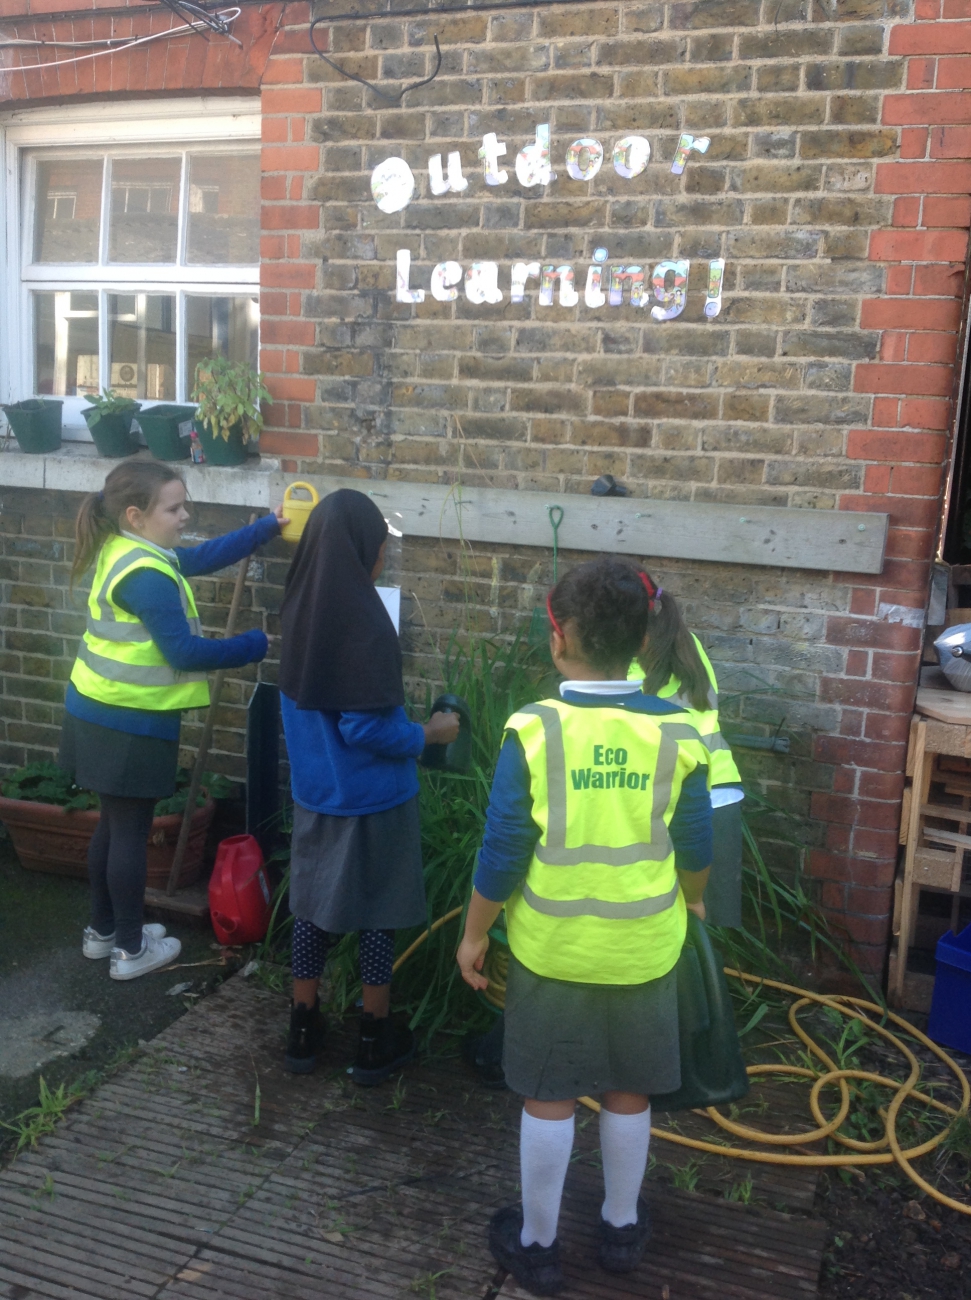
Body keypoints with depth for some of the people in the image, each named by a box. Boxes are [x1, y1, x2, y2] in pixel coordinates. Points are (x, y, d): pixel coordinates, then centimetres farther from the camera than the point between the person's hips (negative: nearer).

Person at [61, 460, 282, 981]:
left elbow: (204, 556, 13)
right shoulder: (146, 575, -23)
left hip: (101, 712, 10)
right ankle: (131, 949, 16)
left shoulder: (124, 550, 8)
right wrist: (255, 644, -13)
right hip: (128, 723, -10)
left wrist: (270, 525, 10)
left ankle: (103, 930, 33)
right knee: (131, 830, 3)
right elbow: (183, 652, -23)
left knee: (113, 824, 19)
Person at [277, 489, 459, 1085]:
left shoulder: (303, 608, -1)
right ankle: (376, 1041, 23)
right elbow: (367, 727, -23)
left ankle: (305, 1029, 30)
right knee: (377, 912, 9)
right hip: (371, 798, -6)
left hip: (315, 790, 7)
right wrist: (429, 734, -8)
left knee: (314, 904, 17)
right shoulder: (364, 621, -24)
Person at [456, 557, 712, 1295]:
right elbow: (697, 846, 1)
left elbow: (502, 852, -13)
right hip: (644, 949, 2)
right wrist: (690, 902, 21)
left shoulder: (534, 730, -18)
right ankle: (622, 1227, 39)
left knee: (549, 1098, 14)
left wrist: (476, 933, 1)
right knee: (629, 1094, 20)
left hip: (551, 948, -2)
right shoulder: (677, 733, -10)